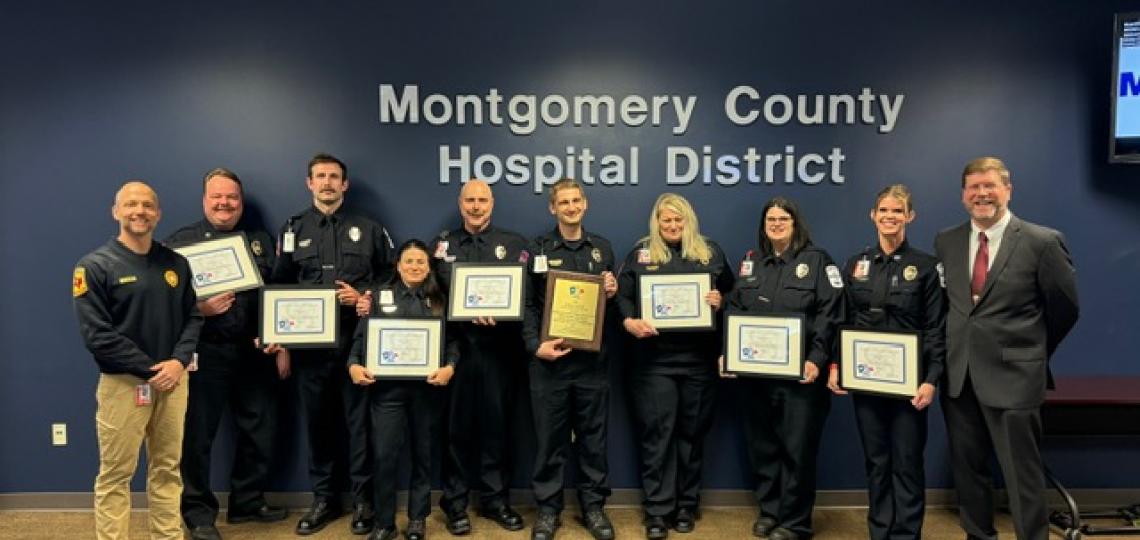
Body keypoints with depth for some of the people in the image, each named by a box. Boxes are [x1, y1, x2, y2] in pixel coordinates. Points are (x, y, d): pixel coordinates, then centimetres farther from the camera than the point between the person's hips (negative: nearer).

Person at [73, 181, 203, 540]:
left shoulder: (176, 263, 9)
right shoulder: (95, 266, -4)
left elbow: (192, 317, 8)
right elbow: (96, 334, -11)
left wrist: (179, 361, -9)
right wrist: (148, 369, -14)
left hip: (172, 379, 4)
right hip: (123, 383, -4)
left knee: (167, 469, 13)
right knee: (115, 475, 2)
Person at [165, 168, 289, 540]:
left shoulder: (260, 242, 13)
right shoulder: (181, 242, 1)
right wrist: (198, 308, -21)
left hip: (255, 352, 4)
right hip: (205, 352, -4)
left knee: (259, 429, 11)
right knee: (198, 434, 4)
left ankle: (247, 502, 28)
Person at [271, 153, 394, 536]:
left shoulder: (369, 229, 7)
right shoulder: (294, 230, 10)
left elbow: (390, 278, 9)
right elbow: (279, 288, 10)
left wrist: (364, 296, -9)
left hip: (357, 340, -1)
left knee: (359, 420, 3)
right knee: (317, 421, 9)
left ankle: (363, 500, 14)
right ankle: (323, 498, 22)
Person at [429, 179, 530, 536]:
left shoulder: (514, 243, 9)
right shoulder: (442, 244, 10)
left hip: (498, 346, 0)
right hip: (456, 344, 0)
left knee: (496, 422, 8)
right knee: (457, 425, 6)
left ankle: (495, 499, 20)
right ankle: (455, 501, 17)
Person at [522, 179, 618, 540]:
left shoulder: (602, 248, 11)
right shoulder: (537, 249, 3)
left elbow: (611, 301, 18)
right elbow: (527, 303, -2)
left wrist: (612, 293, -5)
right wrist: (535, 345, -14)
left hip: (592, 357, 2)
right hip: (550, 358, -2)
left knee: (593, 436, 9)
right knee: (550, 437, 5)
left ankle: (593, 506, 23)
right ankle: (548, 509, 18)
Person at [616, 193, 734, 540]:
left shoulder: (711, 253, 10)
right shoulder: (641, 254, 6)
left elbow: (731, 293, 13)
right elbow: (623, 295, -1)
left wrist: (720, 301, -9)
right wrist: (629, 321, -20)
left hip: (699, 357, 2)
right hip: (654, 357, -1)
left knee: (692, 431, 10)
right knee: (657, 432, -1)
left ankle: (687, 505, 24)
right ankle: (657, 510, 8)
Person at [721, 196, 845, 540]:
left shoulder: (817, 260, 0)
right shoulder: (751, 262, 13)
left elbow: (829, 314, -8)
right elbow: (734, 312, 11)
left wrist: (816, 359, -18)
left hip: (799, 372, -4)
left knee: (797, 446, 2)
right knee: (761, 444, 11)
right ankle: (768, 510, 26)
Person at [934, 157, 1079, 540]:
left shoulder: (1043, 242, -7)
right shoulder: (945, 242, 6)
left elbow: (1066, 308, 2)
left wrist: (1032, 351, 10)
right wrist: (958, 345, 9)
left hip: (1013, 376, -4)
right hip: (958, 375, 5)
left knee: (1022, 475, 4)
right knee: (967, 468, 15)